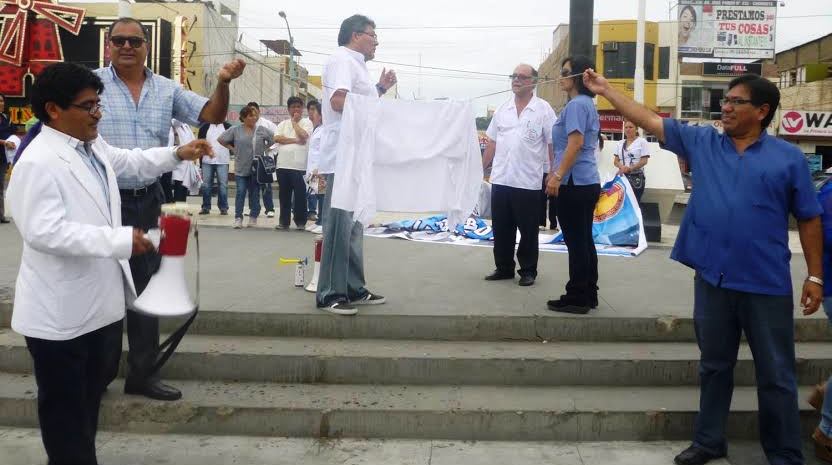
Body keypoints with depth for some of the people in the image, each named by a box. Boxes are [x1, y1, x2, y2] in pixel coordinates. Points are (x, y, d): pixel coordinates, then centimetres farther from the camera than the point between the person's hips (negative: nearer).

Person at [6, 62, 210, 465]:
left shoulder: (92, 146, 7)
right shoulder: (38, 162, -22)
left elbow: (130, 161, 27)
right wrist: (119, 240, -34)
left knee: (94, 388, 24)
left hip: (100, 299, 10)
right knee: (65, 408, 8)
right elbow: (44, 231, -31)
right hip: (61, 310, -9)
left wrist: (177, 154, 13)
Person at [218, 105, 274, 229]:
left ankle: (253, 218, 17)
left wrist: (264, 149, 3)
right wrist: (232, 148, 2)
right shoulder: (235, 130, -1)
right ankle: (238, 218, 1)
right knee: (241, 192, -3)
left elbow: (273, 138, 9)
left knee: (254, 194, 8)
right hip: (241, 168, -1)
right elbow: (220, 139, 6)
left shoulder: (262, 130, 0)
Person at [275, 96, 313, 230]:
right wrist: (295, 140, -8)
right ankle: (283, 221, 16)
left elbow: (303, 136, -13)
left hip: (299, 165, -4)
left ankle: (301, 222, 8)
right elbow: (277, 138, -1)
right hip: (283, 164, 4)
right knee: (284, 194, 8)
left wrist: (295, 122, 0)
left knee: (300, 195, -1)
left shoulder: (306, 122, 4)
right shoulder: (283, 124, 15)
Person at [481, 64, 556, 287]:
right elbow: (492, 143, 13)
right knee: (501, 229, 11)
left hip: (528, 182, -4)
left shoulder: (543, 109, -4)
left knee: (528, 230, 6)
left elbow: (553, 145, -5)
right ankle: (504, 267, 23)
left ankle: (528, 270, 18)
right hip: (500, 180, 4)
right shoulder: (502, 109, 9)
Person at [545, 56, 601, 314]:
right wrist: (557, 174, 26)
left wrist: (557, 176, -22)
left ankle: (577, 298, 1)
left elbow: (575, 143, -22)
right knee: (584, 240, 12)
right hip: (588, 182, 10)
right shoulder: (587, 103, 19)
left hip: (575, 183, -10)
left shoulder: (576, 104, -12)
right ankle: (588, 295, 18)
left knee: (576, 242, -5)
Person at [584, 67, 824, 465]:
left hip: (766, 284, -2)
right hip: (711, 279, 3)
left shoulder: (788, 157, -1)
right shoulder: (701, 142, 5)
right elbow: (651, 121, 3)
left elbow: (809, 219, 2)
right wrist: (605, 91, -1)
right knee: (714, 365, 16)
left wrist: (815, 275, -1)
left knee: (776, 376, 9)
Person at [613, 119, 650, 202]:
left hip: (637, 177, -4)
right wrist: (621, 166, -12)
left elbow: (644, 161, -8)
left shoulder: (642, 141, 0)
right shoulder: (621, 143, 14)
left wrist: (630, 168, -21)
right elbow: (616, 160, 12)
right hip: (622, 176, 4)